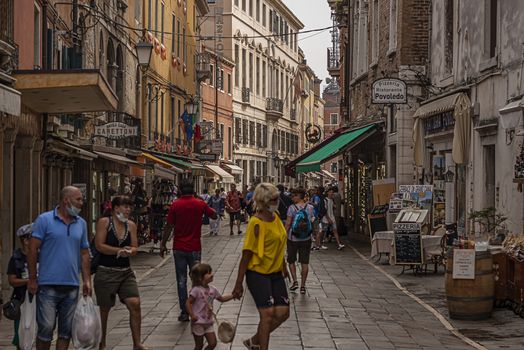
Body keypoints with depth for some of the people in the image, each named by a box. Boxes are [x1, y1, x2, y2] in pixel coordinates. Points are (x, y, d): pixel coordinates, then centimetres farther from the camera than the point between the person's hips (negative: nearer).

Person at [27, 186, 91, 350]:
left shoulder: (81, 223, 12)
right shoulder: (44, 220, -3)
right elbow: (33, 249, -4)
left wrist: (87, 280, 7)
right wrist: (32, 279, -6)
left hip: (72, 286, 5)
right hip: (48, 285, -4)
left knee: (66, 330, 8)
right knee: (46, 328, -4)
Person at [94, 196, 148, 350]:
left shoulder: (131, 225, 6)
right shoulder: (104, 222, -7)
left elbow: (134, 247, 6)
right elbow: (99, 246, -13)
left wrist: (129, 251, -16)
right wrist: (119, 250, -16)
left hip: (126, 272, 4)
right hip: (105, 272, -4)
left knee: (135, 304, -9)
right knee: (104, 309, 8)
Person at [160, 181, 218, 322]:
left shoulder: (175, 205, -6)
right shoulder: (200, 204, -3)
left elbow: (169, 227, -5)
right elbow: (214, 216, 11)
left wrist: (163, 245, 3)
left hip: (179, 248, -1)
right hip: (195, 248, 1)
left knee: (181, 280, 5)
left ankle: (184, 312, 4)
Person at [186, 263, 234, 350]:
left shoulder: (212, 289, 3)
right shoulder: (196, 290, -18)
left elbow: (221, 299, 18)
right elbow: (188, 303, -17)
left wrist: (233, 295, 9)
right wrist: (192, 316, -24)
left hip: (208, 322, 6)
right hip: (198, 323, -6)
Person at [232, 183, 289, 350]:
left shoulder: (275, 217, 5)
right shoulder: (256, 223, -18)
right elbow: (247, 254, -17)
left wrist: (283, 267, 26)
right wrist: (238, 284, -16)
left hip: (275, 273, 8)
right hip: (258, 274, -8)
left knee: (283, 313, 4)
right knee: (268, 314, -12)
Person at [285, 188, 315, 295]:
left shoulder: (292, 208, -11)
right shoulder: (310, 207, -1)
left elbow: (288, 223, -11)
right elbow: (312, 221, 5)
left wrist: (285, 235, -1)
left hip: (293, 238, -3)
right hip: (306, 239, 3)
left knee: (291, 261, 15)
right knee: (304, 262, 6)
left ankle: (295, 281, 4)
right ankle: (303, 285, 7)